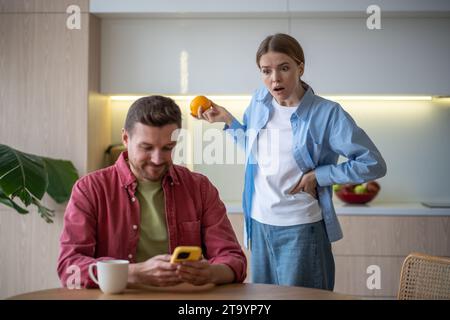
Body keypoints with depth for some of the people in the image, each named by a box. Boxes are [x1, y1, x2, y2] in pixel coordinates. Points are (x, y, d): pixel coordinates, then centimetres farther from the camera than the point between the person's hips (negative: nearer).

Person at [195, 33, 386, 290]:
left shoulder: (327, 113, -14)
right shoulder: (259, 101, 2)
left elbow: (373, 165, -14)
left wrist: (317, 176, -14)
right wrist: (227, 119, 7)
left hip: (301, 227, -5)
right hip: (259, 223, 6)